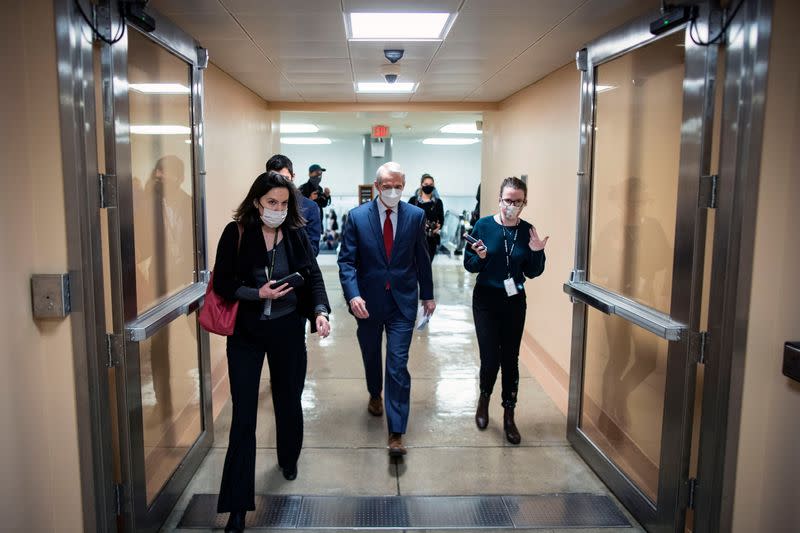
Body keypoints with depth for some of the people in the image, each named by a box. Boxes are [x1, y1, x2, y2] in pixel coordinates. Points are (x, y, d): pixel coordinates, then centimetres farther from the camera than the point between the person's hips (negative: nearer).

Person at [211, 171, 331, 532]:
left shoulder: (296, 235, -2)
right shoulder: (235, 233, -8)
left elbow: (313, 277, -3)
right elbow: (222, 284, -6)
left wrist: (320, 311, -20)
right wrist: (258, 294, -21)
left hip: (287, 330, 2)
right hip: (245, 332, -2)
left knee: (288, 400, 18)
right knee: (243, 414, -2)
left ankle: (288, 460, 47)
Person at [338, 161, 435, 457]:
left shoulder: (416, 215, -3)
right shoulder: (357, 217, -7)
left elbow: (421, 258, 6)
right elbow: (346, 261, -8)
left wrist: (427, 295, 12)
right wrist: (353, 295, -22)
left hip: (402, 302, -1)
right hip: (368, 302, 1)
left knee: (398, 365, -6)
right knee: (371, 356, 22)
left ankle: (396, 432, 2)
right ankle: (375, 395, 52)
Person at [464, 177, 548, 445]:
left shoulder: (527, 231, -3)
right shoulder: (484, 225, -9)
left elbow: (532, 273, 3)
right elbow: (469, 265, -3)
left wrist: (537, 252, -15)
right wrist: (480, 257, -24)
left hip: (515, 302, 2)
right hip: (486, 300, -2)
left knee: (510, 359, 7)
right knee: (490, 358, -4)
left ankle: (509, 416, 23)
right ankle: (484, 398, 29)